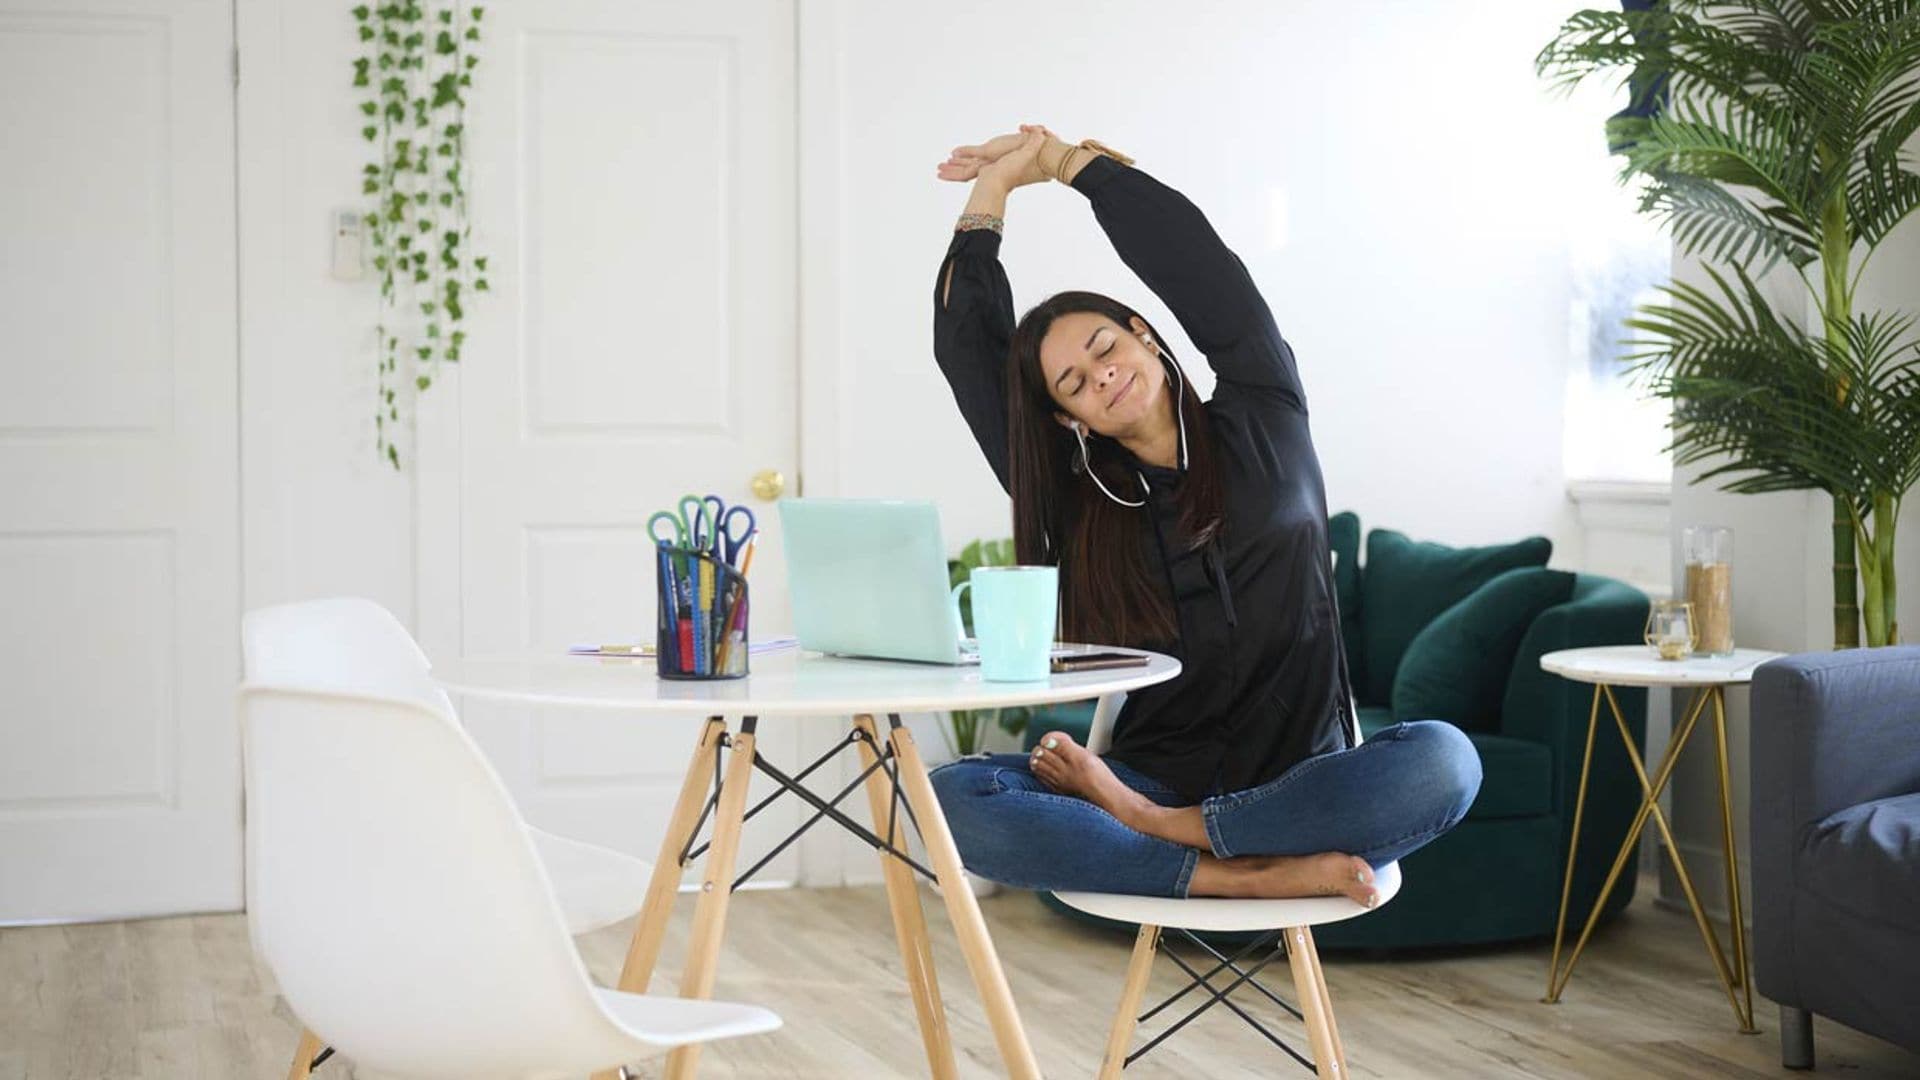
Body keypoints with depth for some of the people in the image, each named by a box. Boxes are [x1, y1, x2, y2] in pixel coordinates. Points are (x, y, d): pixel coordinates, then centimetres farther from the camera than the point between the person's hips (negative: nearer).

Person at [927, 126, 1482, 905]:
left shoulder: (1260, 431, 7)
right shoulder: (1071, 503, 11)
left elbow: (1190, 255, 0)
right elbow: (966, 345, 9)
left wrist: (1062, 158, 10)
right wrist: (994, 187, 13)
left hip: (1299, 782, -1)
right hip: (1153, 777, 2)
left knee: (1441, 759, -35)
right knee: (954, 796, -28)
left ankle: (1153, 828, -25)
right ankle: (1264, 878, -33)